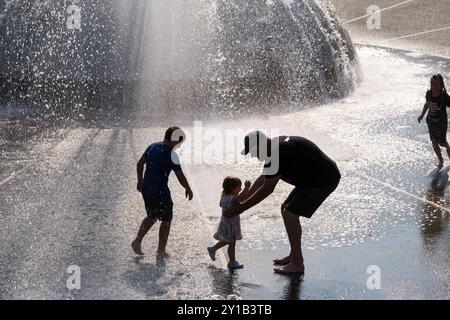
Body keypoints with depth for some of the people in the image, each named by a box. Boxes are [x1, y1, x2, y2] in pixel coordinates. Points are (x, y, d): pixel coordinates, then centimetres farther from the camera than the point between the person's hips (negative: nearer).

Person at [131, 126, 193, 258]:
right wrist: (188, 189, 3)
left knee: (152, 217, 25)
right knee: (166, 220, 10)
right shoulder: (171, 155, -17)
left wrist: (140, 180, 29)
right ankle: (161, 251, 14)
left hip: (146, 189, 7)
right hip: (161, 192, -7)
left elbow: (140, 164, 16)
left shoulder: (152, 147, 5)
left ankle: (137, 241, 16)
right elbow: (180, 176, -13)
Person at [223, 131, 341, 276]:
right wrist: (243, 199, 18)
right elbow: (263, 178, 18)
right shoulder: (277, 144, 8)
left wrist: (242, 207, -10)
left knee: (290, 214, -11)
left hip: (324, 181, -11)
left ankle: (298, 265, -5)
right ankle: (294, 256, 23)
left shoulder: (277, 153, -23)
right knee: (286, 209, 14)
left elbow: (267, 189, -17)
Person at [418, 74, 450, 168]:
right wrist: (422, 115, 8)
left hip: (441, 122, -4)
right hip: (431, 121, 4)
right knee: (434, 142, 10)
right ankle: (440, 159, 30)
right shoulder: (429, 93, -8)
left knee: (441, 142, 5)